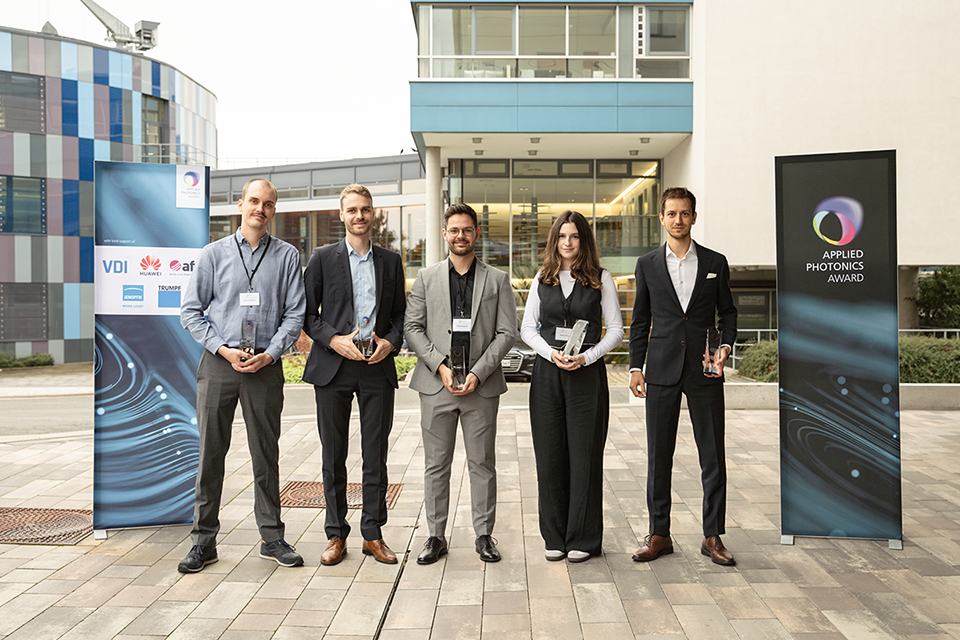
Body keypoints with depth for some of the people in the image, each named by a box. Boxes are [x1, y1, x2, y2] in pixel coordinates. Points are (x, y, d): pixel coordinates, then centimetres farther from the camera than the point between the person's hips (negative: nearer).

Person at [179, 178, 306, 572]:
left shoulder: (287, 256, 6)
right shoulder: (214, 253, 6)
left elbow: (295, 314, 3)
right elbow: (191, 311, 5)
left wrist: (269, 354, -10)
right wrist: (223, 349, -7)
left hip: (266, 365, 0)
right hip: (218, 363, 0)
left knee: (266, 455, 7)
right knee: (211, 453, 4)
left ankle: (272, 537, 19)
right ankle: (204, 541, 16)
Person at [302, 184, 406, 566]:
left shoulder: (390, 261, 12)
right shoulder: (322, 259, 5)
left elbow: (399, 315, 13)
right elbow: (307, 314, 2)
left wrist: (390, 342, -6)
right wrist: (335, 340, -13)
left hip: (377, 366, 2)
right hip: (333, 366, -1)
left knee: (376, 456, 5)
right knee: (334, 457, 6)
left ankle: (373, 535, 18)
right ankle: (336, 535, 18)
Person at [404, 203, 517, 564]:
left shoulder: (497, 280, 7)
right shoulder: (426, 278, 9)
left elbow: (506, 333, 1)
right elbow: (412, 327, 3)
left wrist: (478, 373, -10)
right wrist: (440, 366, -9)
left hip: (481, 386, 0)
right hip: (436, 385, 1)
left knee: (482, 464, 7)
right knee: (436, 465, 7)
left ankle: (484, 535, 20)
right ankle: (436, 536, 19)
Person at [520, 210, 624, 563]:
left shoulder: (601, 279, 4)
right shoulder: (542, 279, 11)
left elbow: (616, 329, 3)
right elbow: (527, 328, 11)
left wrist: (586, 357, -11)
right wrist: (550, 352, -7)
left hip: (587, 373, -2)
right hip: (547, 372, 2)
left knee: (585, 454, 0)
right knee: (550, 455, 4)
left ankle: (583, 539, 13)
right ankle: (555, 537, 17)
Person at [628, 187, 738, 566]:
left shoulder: (715, 263, 6)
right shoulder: (647, 265, 7)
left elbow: (727, 312, 12)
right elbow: (640, 320, 9)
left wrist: (726, 346, -6)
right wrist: (636, 367, 3)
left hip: (704, 370, 0)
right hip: (662, 370, 0)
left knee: (713, 456, 4)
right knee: (659, 455, 5)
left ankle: (713, 535, 17)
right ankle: (659, 534, 17)